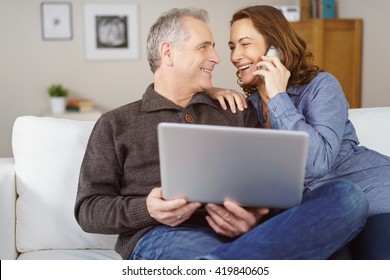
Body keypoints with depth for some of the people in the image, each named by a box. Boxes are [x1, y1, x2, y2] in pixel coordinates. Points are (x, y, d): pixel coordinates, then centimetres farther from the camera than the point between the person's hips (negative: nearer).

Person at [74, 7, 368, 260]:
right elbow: (88, 209, 10)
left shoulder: (237, 113, 24)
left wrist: (256, 214, -10)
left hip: (244, 232, 6)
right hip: (162, 234, -5)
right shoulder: (116, 124, 17)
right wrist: (146, 209, -12)